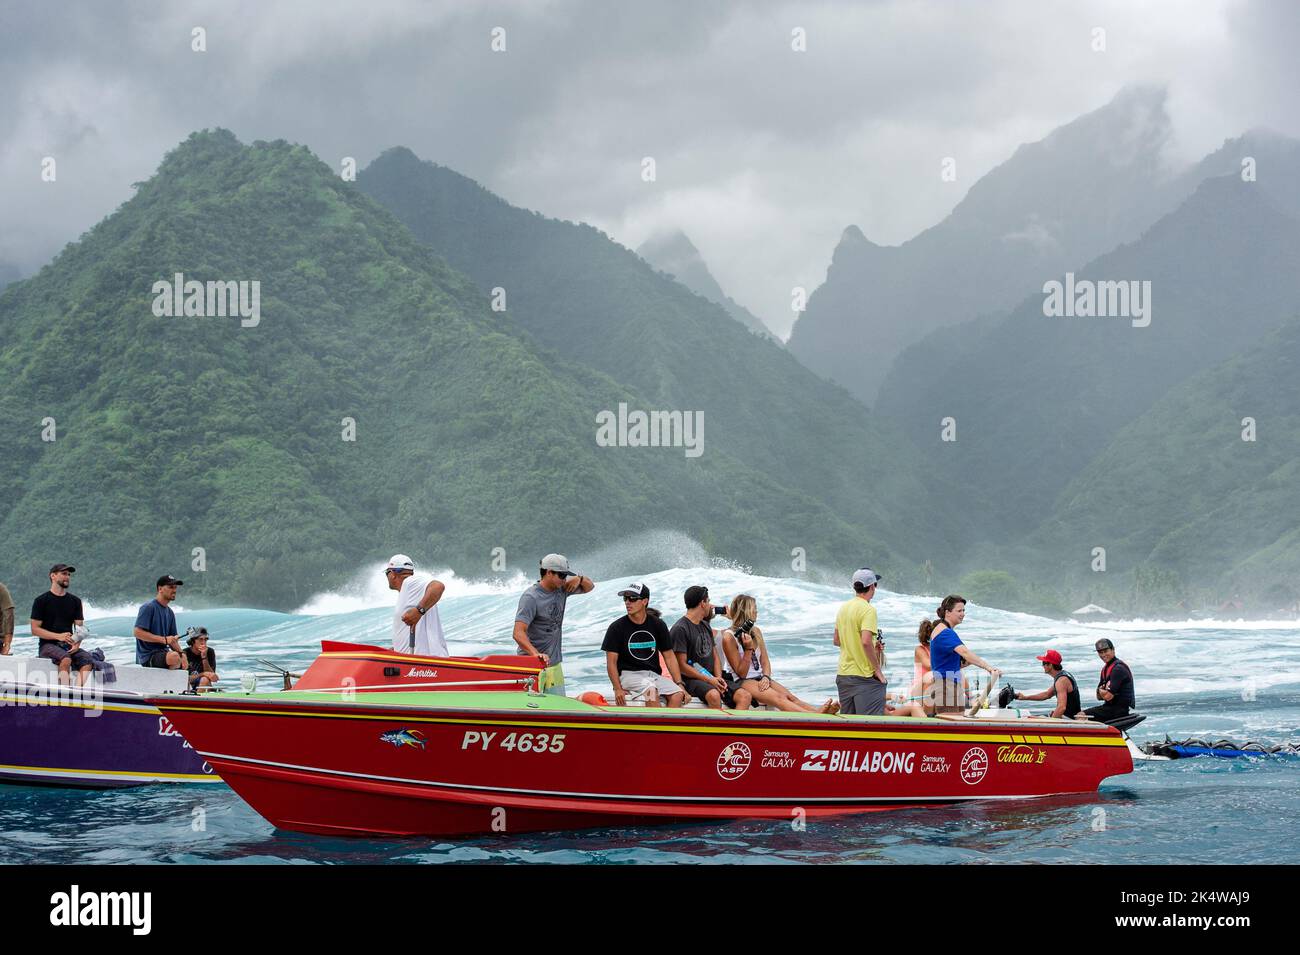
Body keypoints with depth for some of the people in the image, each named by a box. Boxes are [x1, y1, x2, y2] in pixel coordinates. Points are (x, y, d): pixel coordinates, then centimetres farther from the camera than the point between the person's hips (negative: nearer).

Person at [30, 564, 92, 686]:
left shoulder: (75, 601, 17)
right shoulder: (41, 601, 4)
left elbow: (79, 628, 12)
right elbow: (35, 630, -2)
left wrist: (77, 644, -10)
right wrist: (58, 636, -15)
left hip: (68, 645, 4)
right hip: (48, 645, -4)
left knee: (87, 660, -27)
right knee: (66, 659, -35)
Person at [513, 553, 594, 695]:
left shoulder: (561, 589, 7)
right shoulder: (531, 597, -16)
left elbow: (590, 586, 24)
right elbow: (518, 633, -26)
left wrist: (579, 579, 1)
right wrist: (536, 654, -42)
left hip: (554, 665, 7)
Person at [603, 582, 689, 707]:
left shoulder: (657, 625, 10)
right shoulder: (617, 627, 1)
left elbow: (669, 656, 13)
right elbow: (611, 662, -2)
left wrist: (679, 684, 3)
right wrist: (618, 689, -16)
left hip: (653, 674, 4)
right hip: (628, 674, -4)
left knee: (677, 694, -23)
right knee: (650, 688, -35)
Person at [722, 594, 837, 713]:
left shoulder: (756, 632, 13)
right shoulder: (729, 637, -9)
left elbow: (765, 661, 11)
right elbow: (741, 673, -10)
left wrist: (766, 677, -9)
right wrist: (748, 649, -20)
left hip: (760, 679, 7)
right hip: (742, 682, -7)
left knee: (789, 696, -19)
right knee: (779, 698, -29)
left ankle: (819, 711, -43)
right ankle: (816, 716, -51)